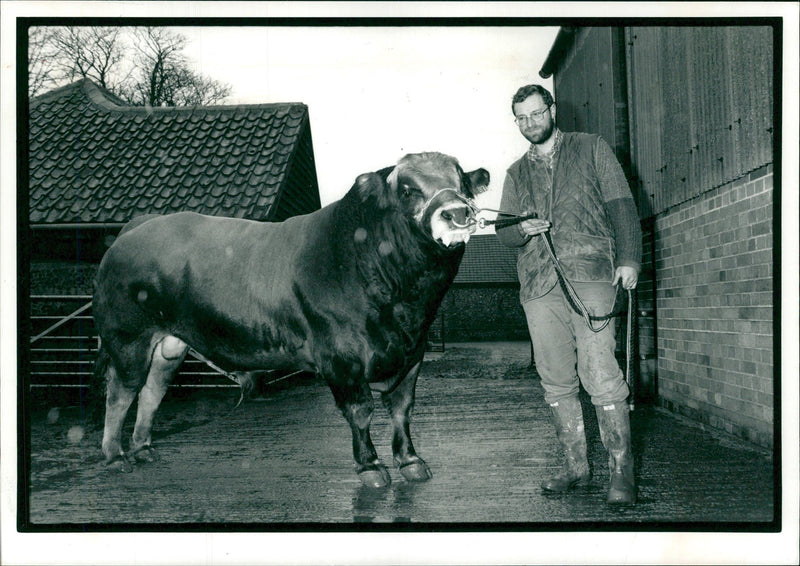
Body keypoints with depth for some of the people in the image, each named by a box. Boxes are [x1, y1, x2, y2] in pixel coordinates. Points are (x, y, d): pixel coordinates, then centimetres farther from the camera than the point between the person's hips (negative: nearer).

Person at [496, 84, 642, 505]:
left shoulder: (590, 148, 13)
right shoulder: (517, 173, 22)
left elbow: (621, 204, 7)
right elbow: (504, 231, 17)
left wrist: (628, 257, -5)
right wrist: (522, 230, -7)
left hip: (590, 275, -4)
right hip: (539, 285, 4)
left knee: (600, 375, -13)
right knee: (557, 382, 4)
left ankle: (621, 472, -6)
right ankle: (575, 466, 14)